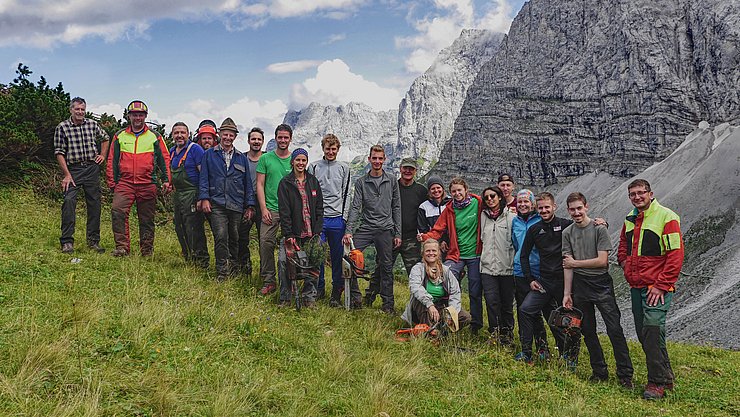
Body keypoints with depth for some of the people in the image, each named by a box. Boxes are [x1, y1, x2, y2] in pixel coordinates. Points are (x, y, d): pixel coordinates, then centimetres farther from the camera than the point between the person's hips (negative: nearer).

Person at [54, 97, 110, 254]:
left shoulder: (93, 124, 8)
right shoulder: (62, 127, -1)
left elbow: (105, 138, 27)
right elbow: (59, 152, -4)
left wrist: (103, 155, 15)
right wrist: (67, 175, -11)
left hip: (92, 168, 3)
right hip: (73, 169, -3)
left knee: (94, 203, 4)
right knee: (69, 201, -18)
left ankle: (94, 241, 14)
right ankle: (67, 242, -12)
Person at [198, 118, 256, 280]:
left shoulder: (241, 158, 14)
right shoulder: (209, 155, 9)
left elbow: (247, 183, 14)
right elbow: (204, 178, 5)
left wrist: (250, 206, 8)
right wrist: (204, 198, -7)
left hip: (237, 206, 3)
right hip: (216, 204, -2)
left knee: (234, 238, 9)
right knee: (220, 237, -14)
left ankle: (233, 268, 25)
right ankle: (222, 273, -7)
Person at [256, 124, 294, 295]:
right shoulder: (265, 158, 6)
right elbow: (260, 184, 5)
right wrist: (263, 208, -4)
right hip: (271, 210, 0)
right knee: (266, 244, -8)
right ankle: (268, 281, 2)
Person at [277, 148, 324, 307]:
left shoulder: (313, 182, 10)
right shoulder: (285, 183, 1)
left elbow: (319, 208, 9)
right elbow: (284, 211, -5)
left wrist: (317, 232, -1)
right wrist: (288, 235, -12)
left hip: (311, 233, 2)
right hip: (293, 232, -2)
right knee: (283, 260, -11)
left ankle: (309, 296, 12)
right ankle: (285, 297, 2)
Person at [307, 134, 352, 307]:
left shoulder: (344, 168, 10)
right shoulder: (314, 167, 8)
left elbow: (346, 195, 8)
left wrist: (344, 217, 1)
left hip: (337, 219, 0)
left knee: (338, 256, 2)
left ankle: (337, 291, 10)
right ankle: (318, 288, 15)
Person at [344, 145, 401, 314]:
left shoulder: (392, 181, 6)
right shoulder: (361, 182, 5)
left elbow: (396, 208, 7)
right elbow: (355, 207, -1)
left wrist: (398, 233, 3)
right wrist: (349, 231, -13)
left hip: (385, 230, 0)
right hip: (365, 228, 0)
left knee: (386, 267, 4)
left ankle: (388, 303, 15)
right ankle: (355, 295, 2)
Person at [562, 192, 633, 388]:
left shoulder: (599, 229, -7)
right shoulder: (567, 233, 6)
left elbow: (602, 261, -12)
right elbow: (568, 266, 5)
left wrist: (575, 263, -5)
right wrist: (567, 294, 2)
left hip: (601, 284, -4)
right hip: (580, 285, 4)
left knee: (614, 329, -6)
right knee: (588, 331, 9)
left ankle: (625, 374, 2)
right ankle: (599, 371, 20)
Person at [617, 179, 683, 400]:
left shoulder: (666, 217, -9)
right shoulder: (630, 220, 12)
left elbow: (676, 255, -14)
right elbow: (623, 246, 29)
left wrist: (661, 286, -17)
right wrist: (626, 264, 10)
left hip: (657, 287, -7)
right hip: (636, 286, 7)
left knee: (653, 330, -13)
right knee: (643, 334, 10)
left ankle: (657, 383, -2)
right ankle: (666, 376, 24)